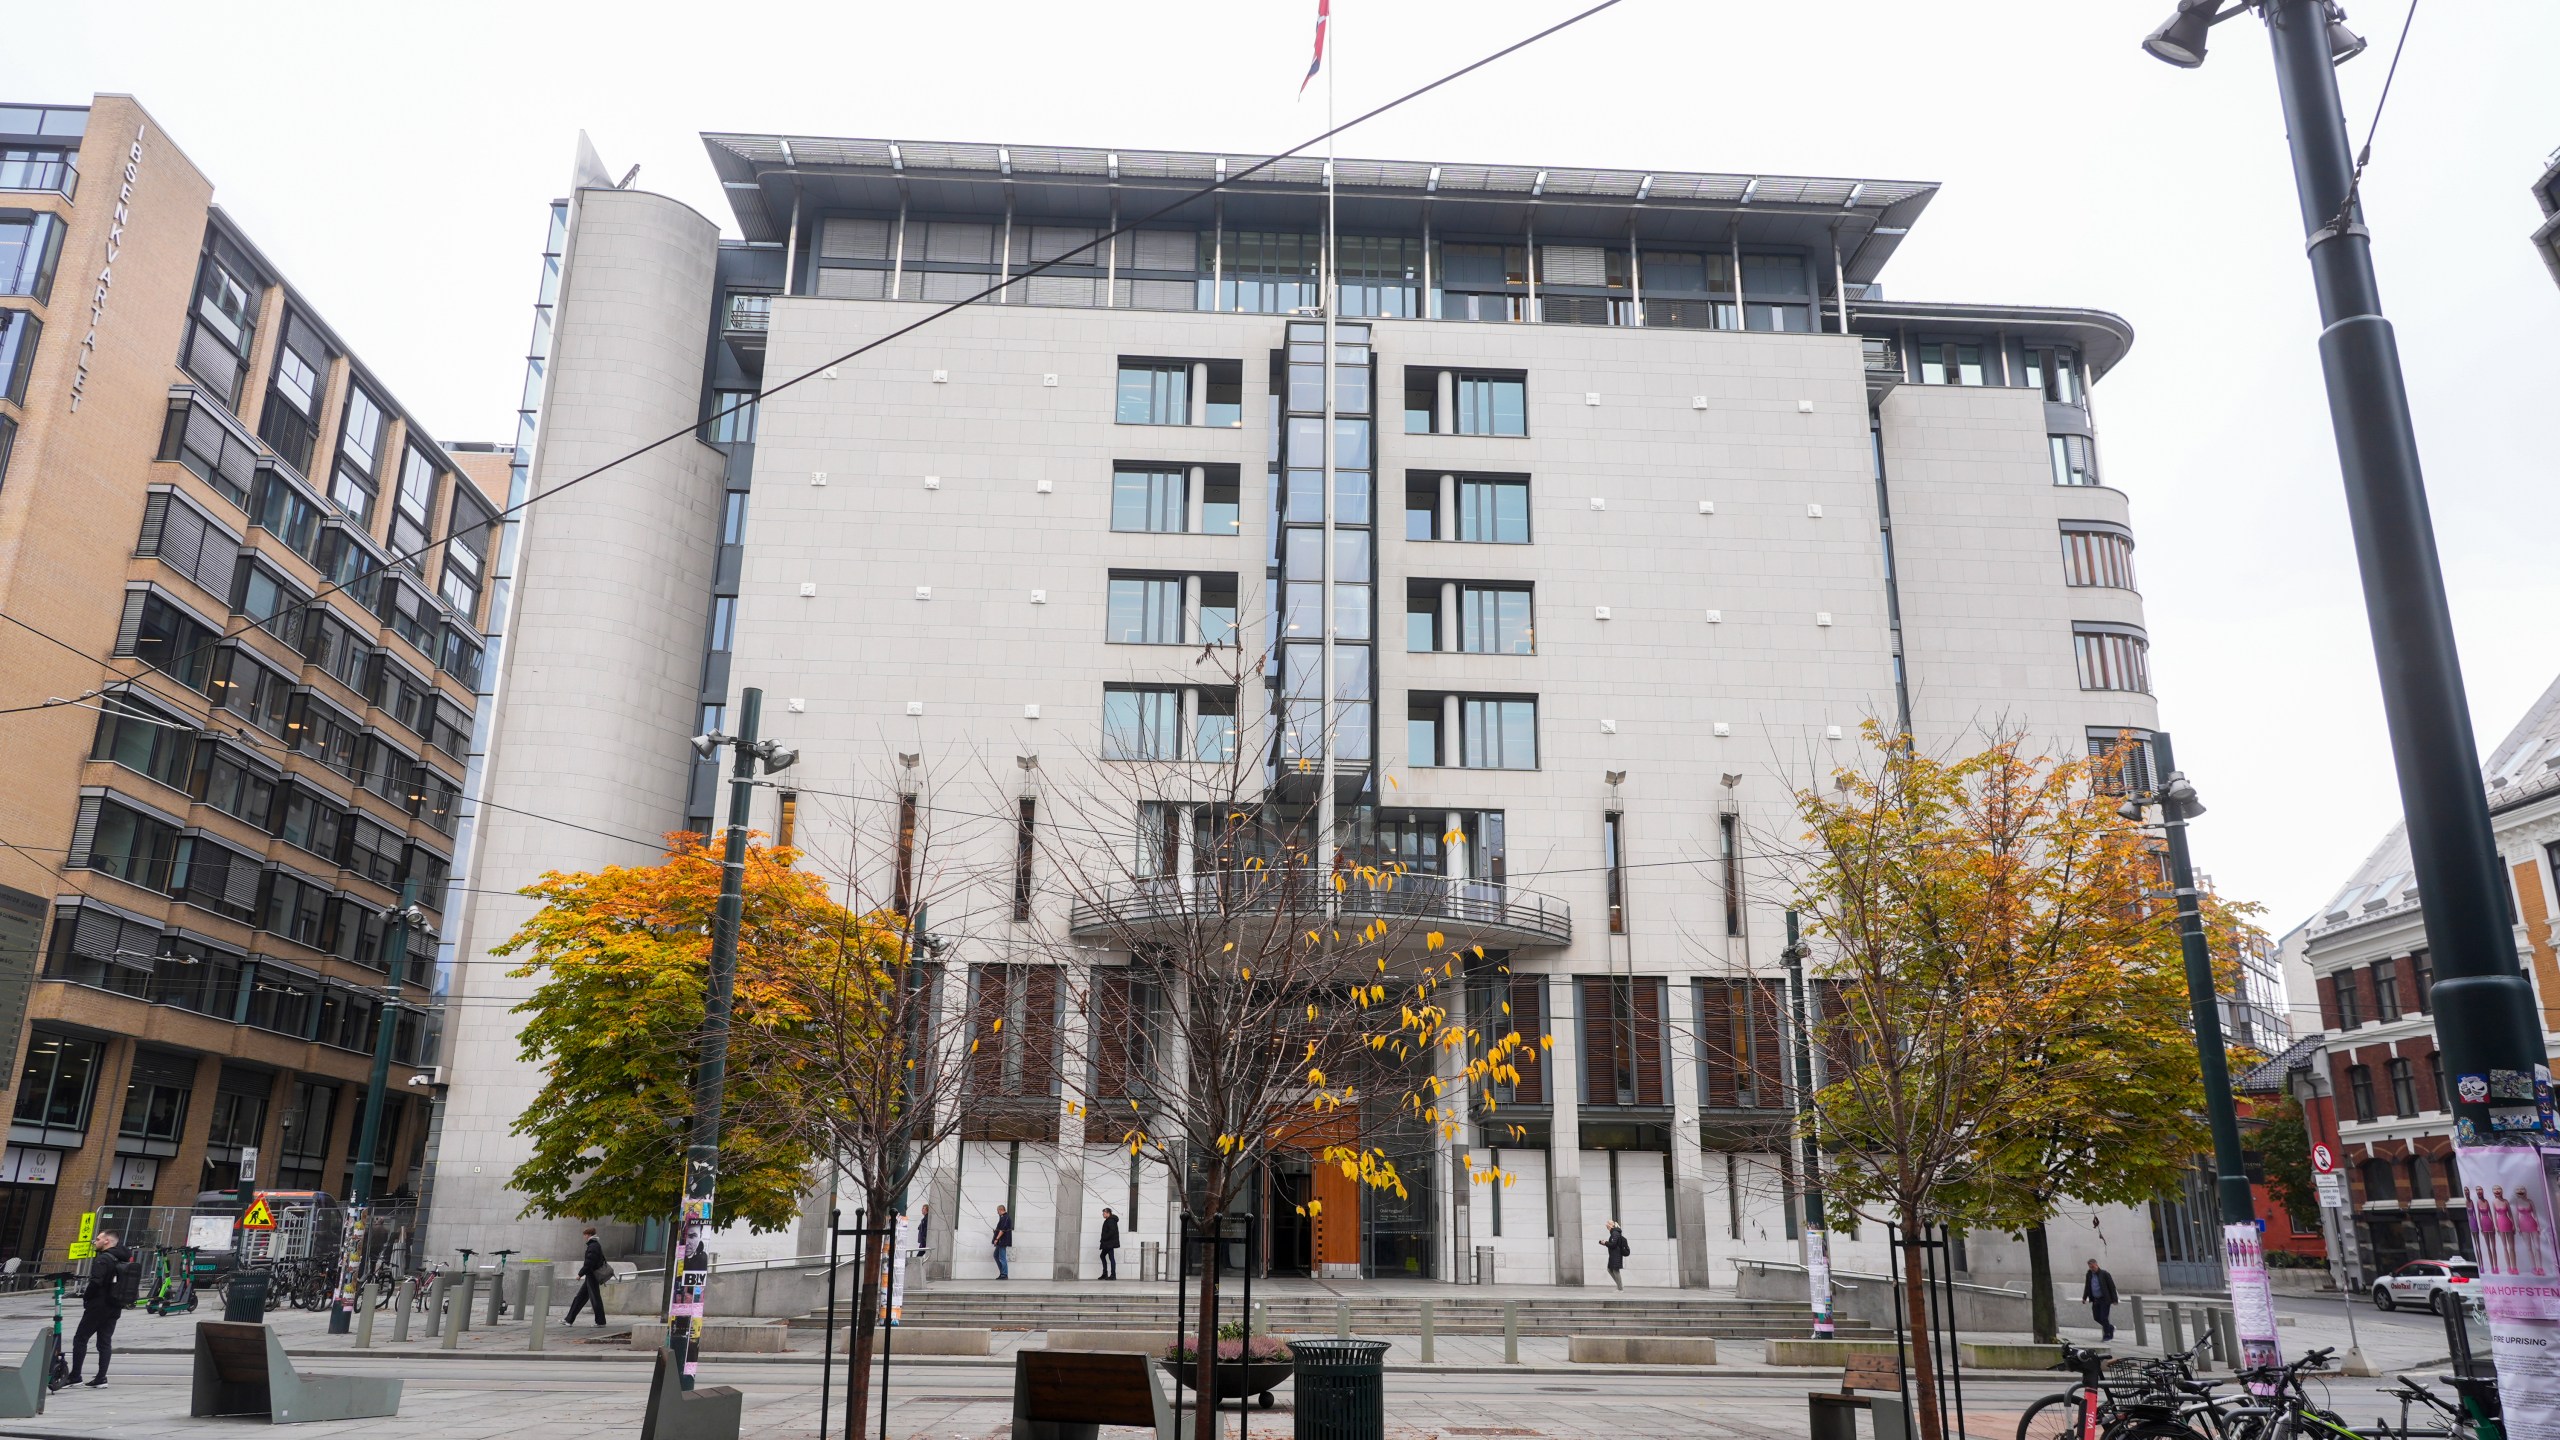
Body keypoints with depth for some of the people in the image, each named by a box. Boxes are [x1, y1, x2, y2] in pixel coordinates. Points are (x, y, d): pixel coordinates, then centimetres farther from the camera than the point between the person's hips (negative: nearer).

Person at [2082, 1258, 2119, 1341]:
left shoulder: (2104, 1274, -11)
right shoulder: (2089, 1275, 5)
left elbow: (2112, 1287, -9)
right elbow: (2087, 1287, 15)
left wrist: (2114, 1300, -12)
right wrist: (2084, 1297, 9)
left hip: (2104, 1299, -6)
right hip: (2095, 1299, 6)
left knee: (2103, 1317, -8)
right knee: (2096, 1317, 8)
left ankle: (2107, 1335, 6)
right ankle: (2110, 1328, 31)